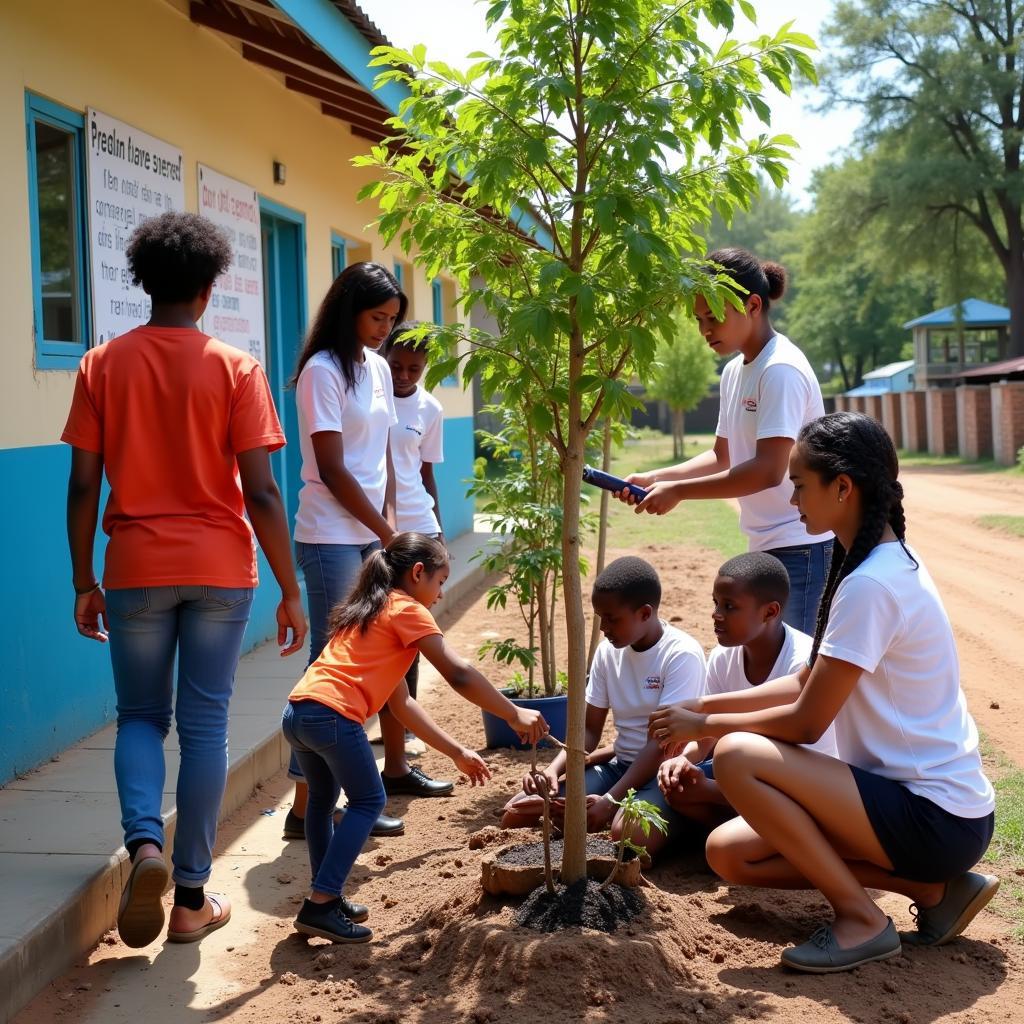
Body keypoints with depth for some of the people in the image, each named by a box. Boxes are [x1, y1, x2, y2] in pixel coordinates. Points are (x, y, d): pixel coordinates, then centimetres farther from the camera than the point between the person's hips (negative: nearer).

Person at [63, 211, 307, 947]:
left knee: (141, 717, 17)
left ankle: (145, 841, -8)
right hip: (220, 571, -1)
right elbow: (260, 492, -9)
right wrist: (291, 592, -2)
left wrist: (85, 583, 9)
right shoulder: (235, 368, -5)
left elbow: (83, 487, -1)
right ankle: (192, 899, 12)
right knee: (204, 726, 7)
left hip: (136, 572, 1)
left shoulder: (103, 366, 0)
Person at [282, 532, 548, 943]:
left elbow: (401, 702, 30)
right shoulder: (408, 610, 4)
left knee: (323, 798, 26)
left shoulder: (371, 612, 30)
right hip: (332, 714, -9)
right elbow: (458, 674, -5)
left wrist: (456, 752, 30)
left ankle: (325, 896, 29)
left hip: (296, 712, 9)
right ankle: (320, 905, 3)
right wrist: (514, 715, 4)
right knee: (368, 801, 6)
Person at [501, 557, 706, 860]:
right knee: (516, 813, -8)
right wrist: (554, 769, -12)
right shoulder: (608, 651, 5)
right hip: (620, 764, 6)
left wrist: (611, 801, -27)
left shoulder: (682, 654, -15)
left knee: (628, 834, -39)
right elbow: (589, 730, 8)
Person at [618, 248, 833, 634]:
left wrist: (678, 491, -18)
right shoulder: (734, 372, 12)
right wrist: (655, 478, 6)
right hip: (765, 547, 9)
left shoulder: (781, 370, -16)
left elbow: (768, 471, -23)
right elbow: (723, 457, 20)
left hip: (800, 548, -9)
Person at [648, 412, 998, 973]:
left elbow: (806, 721, -19)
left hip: (938, 819, -10)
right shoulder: (885, 563, 9)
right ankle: (932, 888, 6)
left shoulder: (870, 585, -22)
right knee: (728, 853, 6)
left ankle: (860, 917, -7)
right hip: (922, 802, 10)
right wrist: (705, 705, 10)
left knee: (736, 757, -22)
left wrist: (703, 725, -5)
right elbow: (807, 683, 16)